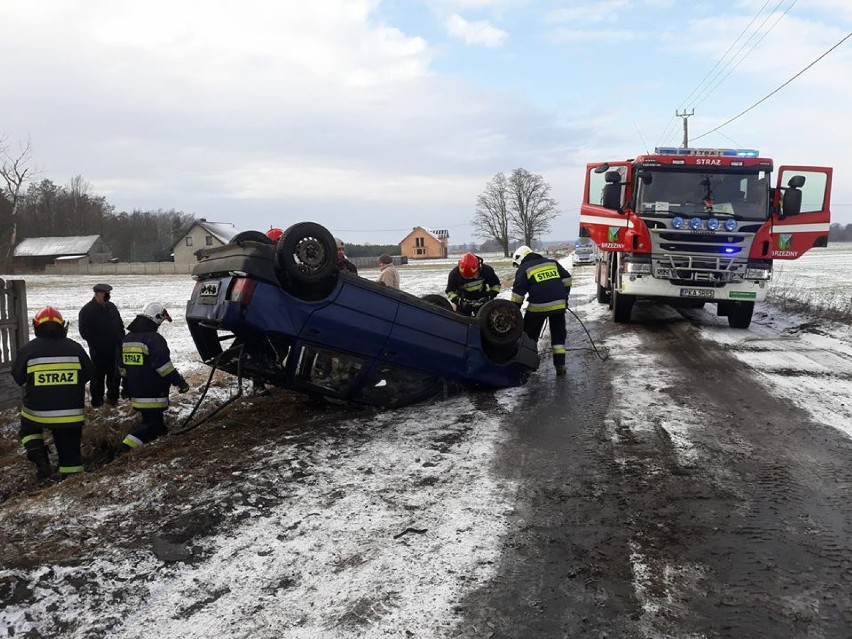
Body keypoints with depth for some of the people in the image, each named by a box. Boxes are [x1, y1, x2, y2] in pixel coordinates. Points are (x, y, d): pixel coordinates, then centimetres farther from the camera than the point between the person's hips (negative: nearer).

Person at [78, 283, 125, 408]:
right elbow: (85, 332, -14)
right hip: (98, 352, -6)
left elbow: (120, 326, 17)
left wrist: (121, 340, 7)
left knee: (115, 375, 13)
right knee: (98, 376, 2)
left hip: (115, 349, 6)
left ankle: (113, 397, 26)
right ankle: (96, 401, 11)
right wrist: (97, 345, -16)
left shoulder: (111, 307, 9)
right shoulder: (87, 311, -12)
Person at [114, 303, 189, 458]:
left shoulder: (127, 339, 12)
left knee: (152, 421, 21)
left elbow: (122, 367, 20)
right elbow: (164, 366, -23)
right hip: (153, 396, -9)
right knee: (151, 424, -5)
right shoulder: (154, 339, -17)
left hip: (136, 394, 9)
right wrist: (180, 381, -17)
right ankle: (125, 449, -15)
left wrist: (129, 385, 30)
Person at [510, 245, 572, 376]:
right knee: (558, 335, 15)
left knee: (529, 335, 14)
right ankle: (560, 365, 11)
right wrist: (564, 298, 21)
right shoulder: (552, 262, 15)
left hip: (538, 307, -4)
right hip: (559, 304, 4)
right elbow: (567, 279, 14)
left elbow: (518, 293, -2)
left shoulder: (523, 269, 2)